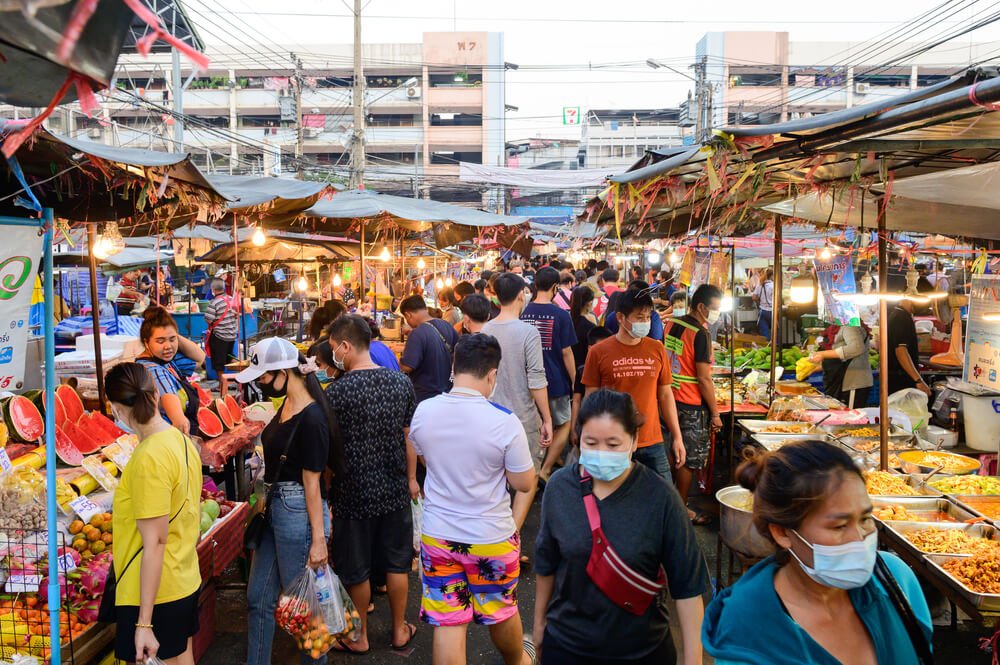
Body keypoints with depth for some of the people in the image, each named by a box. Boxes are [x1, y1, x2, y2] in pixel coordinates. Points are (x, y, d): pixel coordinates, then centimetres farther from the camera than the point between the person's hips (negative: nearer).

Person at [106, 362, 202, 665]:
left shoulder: (148, 457, -22)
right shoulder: (183, 441, 3)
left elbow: (154, 543, -22)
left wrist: (144, 622, -19)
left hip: (153, 592, -8)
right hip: (185, 582, 8)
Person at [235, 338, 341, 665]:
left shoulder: (310, 418, -20)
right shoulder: (286, 406, 7)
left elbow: (312, 484, -20)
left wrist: (318, 539, -17)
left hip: (299, 512, -9)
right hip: (275, 506, 9)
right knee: (259, 597, 16)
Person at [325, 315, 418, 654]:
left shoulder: (337, 391, -19)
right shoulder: (401, 382, -5)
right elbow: (409, 436, 3)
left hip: (354, 493, -4)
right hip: (395, 489, 4)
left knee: (356, 569, 13)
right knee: (396, 562, 18)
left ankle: (359, 636, 30)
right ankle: (399, 631, 32)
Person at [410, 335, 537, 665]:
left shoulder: (423, 411, -9)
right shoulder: (504, 422, -22)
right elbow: (525, 483, -12)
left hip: (438, 535, 2)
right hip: (492, 538, -2)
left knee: (447, 624, 10)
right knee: (501, 611, 23)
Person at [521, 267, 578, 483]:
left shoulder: (523, 313, -1)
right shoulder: (560, 315, -14)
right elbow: (566, 353, -11)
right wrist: (574, 381, 1)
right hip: (555, 381, -4)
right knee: (563, 425, 12)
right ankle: (545, 470, 1)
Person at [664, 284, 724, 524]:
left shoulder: (672, 324, 6)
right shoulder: (700, 334, -19)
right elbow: (703, 378, -19)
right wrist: (715, 413, -11)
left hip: (670, 399, 8)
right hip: (691, 405, -8)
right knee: (689, 459, 3)